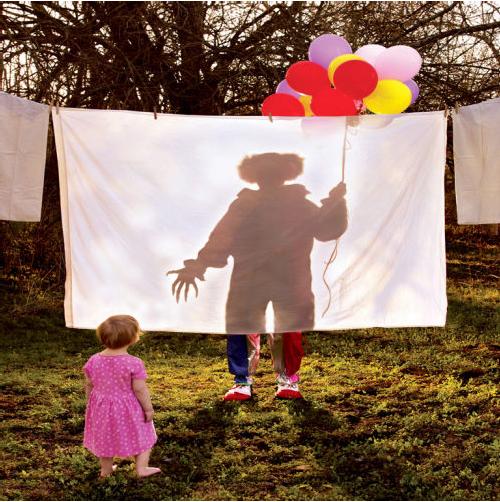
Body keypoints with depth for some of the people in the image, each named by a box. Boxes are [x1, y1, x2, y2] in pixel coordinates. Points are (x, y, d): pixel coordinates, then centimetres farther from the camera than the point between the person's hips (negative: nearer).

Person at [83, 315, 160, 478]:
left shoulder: (94, 361, -9)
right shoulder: (134, 363, -24)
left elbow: (88, 385, 1)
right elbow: (140, 389, -20)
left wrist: (91, 402, 16)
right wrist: (148, 408, -8)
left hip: (102, 409, 5)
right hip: (127, 409, -5)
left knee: (105, 437, 23)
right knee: (141, 435, 16)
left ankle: (106, 469, 36)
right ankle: (141, 468, 17)